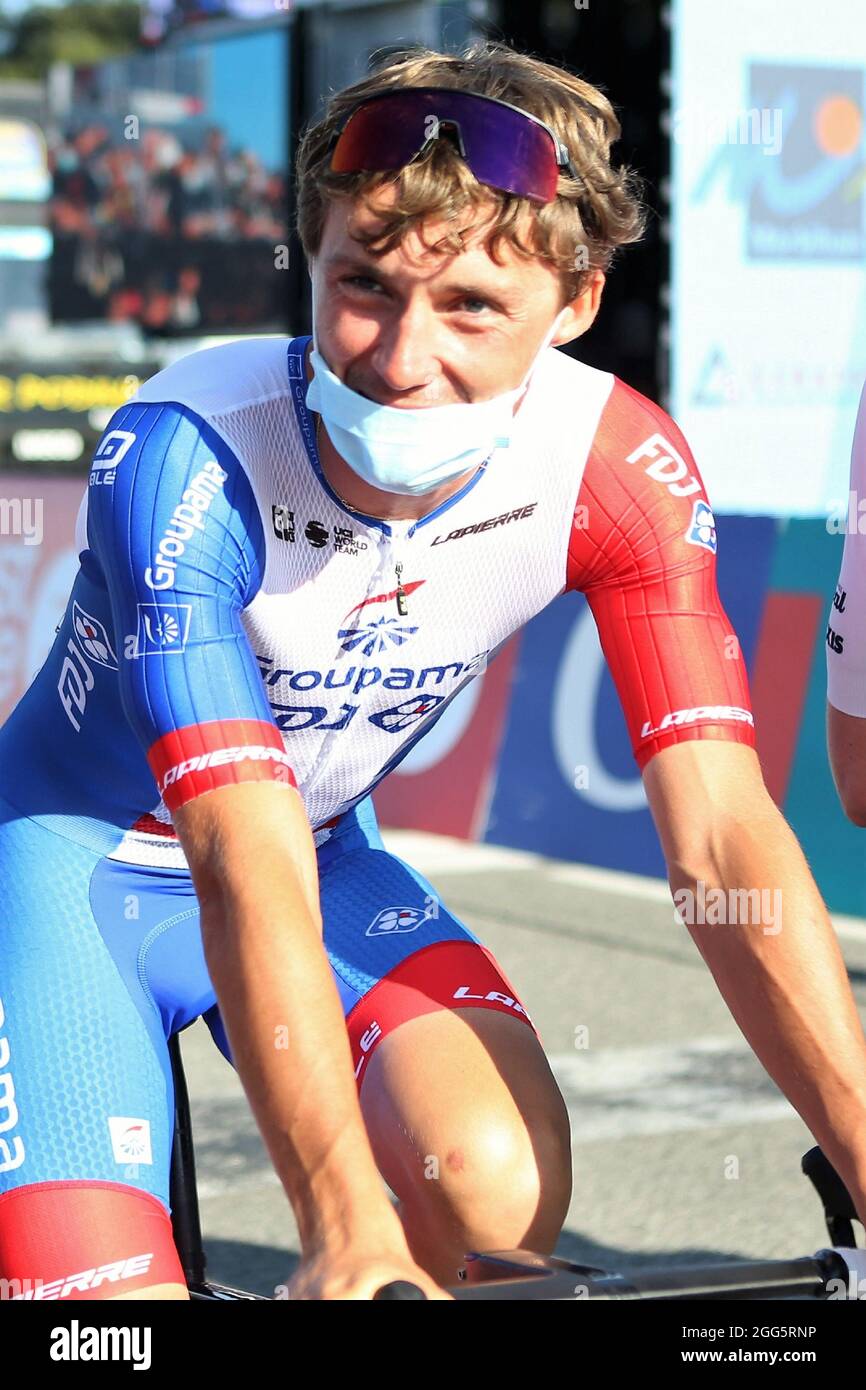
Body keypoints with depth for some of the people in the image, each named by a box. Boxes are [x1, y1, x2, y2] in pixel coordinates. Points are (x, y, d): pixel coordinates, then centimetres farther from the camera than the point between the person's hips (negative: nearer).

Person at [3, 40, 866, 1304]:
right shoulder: (189, 459, -32)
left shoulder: (617, 467, -21)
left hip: (327, 847, 3)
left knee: (503, 1182, -25)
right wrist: (348, 1229, -50)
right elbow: (249, 875, -40)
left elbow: (722, 839, -24)